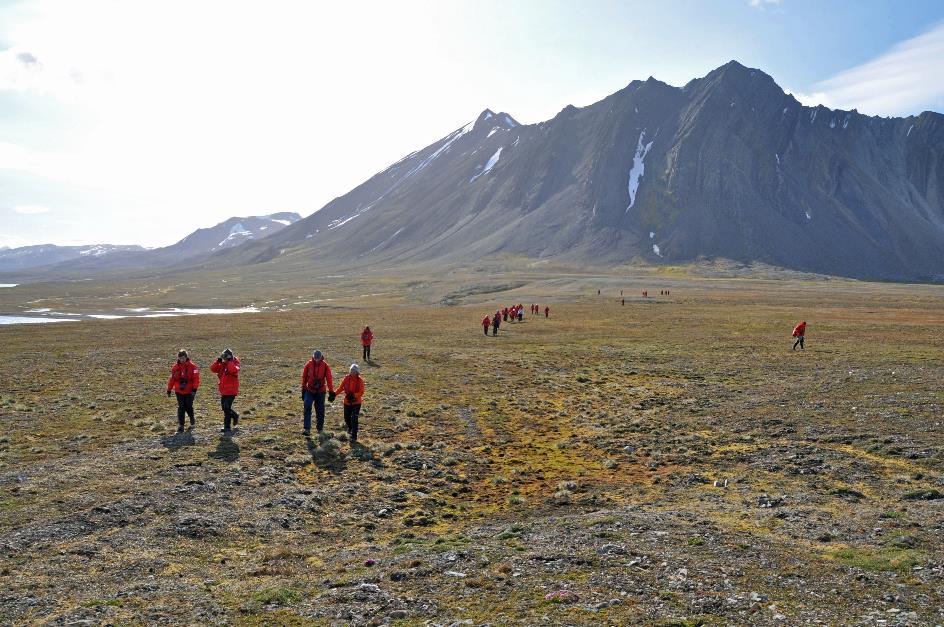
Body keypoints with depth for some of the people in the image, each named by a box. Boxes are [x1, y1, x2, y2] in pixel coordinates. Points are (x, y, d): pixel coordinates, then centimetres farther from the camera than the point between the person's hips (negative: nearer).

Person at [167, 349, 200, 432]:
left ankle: (192, 421, 31)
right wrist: (169, 390, 11)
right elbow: (172, 379, 9)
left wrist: (194, 389, -18)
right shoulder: (175, 367, 3)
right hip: (179, 391, 2)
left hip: (189, 391, -2)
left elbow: (196, 378, -11)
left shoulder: (192, 366, -8)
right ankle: (180, 425, 1)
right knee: (181, 408, -2)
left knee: (189, 407, 5)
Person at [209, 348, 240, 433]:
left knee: (227, 408, -11)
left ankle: (227, 427, -5)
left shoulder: (234, 365, -9)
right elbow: (213, 369, 1)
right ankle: (235, 416, 42)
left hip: (231, 391, -7)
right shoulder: (222, 365, 9)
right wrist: (218, 361, -10)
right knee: (225, 407, 16)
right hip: (223, 391, 7)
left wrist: (229, 362, -25)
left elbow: (234, 370, -32)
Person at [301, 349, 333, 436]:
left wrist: (331, 392, -7)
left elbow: (329, 379, -4)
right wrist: (303, 390, 8)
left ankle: (320, 429, 20)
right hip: (309, 390, 0)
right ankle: (306, 429, -19)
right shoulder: (309, 364, -4)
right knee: (307, 408, -15)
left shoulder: (325, 366, -6)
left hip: (321, 391, 0)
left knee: (320, 411, 7)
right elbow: (304, 377, 5)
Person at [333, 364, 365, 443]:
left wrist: (353, 395, -29)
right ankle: (350, 428, 49)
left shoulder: (360, 380, -10)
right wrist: (334, 393, -19)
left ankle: (354, 437, -4)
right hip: (347, 402, 3)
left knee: (354, 419, -11)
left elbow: (361, 392, -14)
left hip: (356, 403, -3)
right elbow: (340, 388, -3)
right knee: (347, 418, 15)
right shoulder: (346, 378, -3)